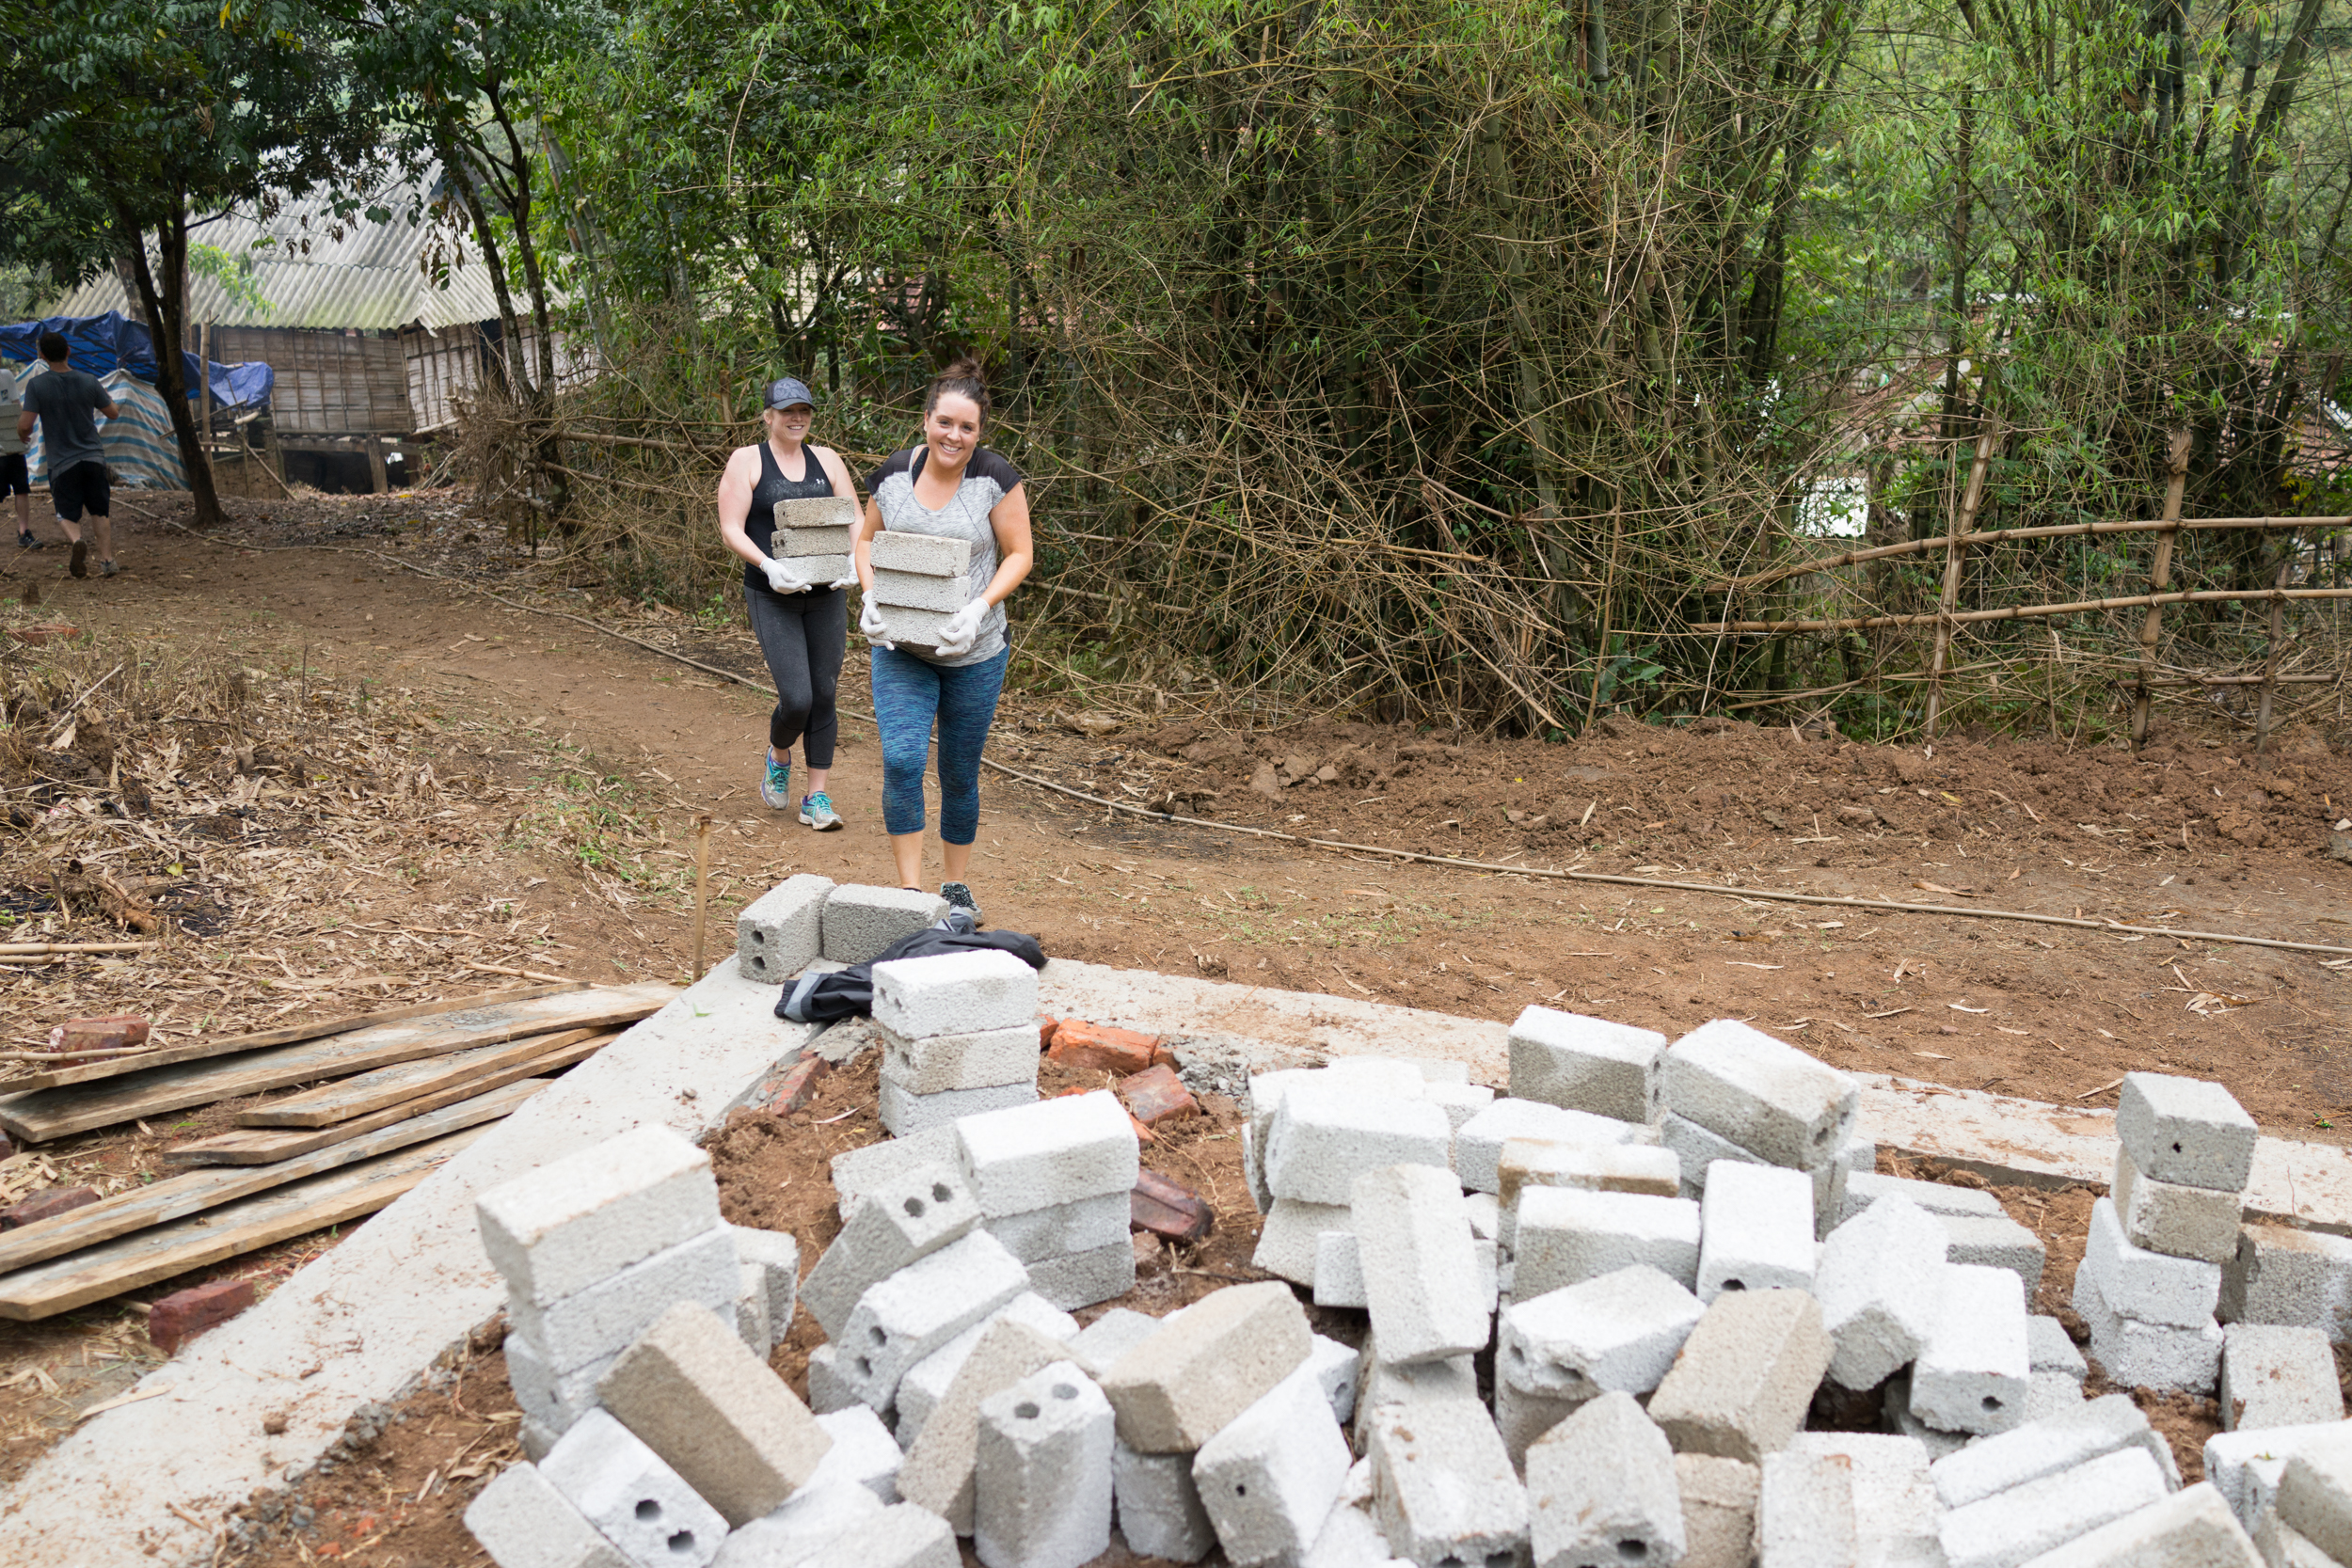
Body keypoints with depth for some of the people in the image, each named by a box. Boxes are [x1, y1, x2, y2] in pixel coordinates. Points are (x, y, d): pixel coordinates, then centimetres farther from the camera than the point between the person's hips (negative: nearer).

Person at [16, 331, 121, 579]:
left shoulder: (36, 385, -10)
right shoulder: (90, 381, -4)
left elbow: (24, 425, -14)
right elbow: (114, 413, 8)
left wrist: (21, 434, 9)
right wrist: (105, 394, 27)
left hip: (61, 463, -2)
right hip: (93, 457, 2)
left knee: (67, 514, 7)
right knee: (99, 511, 14)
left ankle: (77, 541, -24)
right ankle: (107, 559, 8)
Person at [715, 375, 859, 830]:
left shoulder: (827, 460, 10)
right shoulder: (746, 461, 0)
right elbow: (731, 529, -7)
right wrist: (768, 565, -24)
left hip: (827, 593, 4)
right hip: (773, 597, -3)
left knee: (824, 695, 4)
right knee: (796, 698, -12)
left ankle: (816, 798, 14)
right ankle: (778, 758, 22)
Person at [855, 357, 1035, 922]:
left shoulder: (996, 478, -10)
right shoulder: (894, 473, -1)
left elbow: (1019, 554, -5)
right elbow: (867, 540, 11)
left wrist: (978, 608, -21)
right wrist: (872, 599, -7)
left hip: (974, 653, -1)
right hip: (900, 648, 1)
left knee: (959, 773, 11)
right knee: (901, 760, -15)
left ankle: (957, 886, 29)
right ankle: (910, 891, -5)